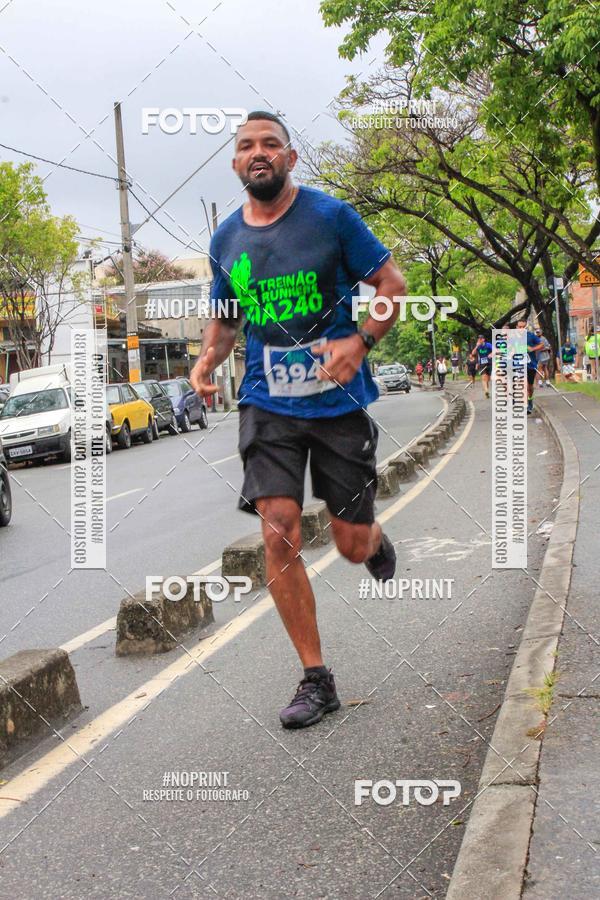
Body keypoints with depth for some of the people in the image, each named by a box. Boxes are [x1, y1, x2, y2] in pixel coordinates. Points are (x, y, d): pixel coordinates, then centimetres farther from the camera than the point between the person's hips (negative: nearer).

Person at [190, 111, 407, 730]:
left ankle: (376, 540, 46)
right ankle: (315, 680, 1)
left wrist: (360, 342, -19)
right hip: (268, 405, 2)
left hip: (339, 401, -2)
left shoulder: (330, 215, -4)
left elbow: (391, 284, -1)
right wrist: (206, 361, -2)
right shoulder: (225, 239, 7)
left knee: (352, 544, 4)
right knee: (279, 536, -12)